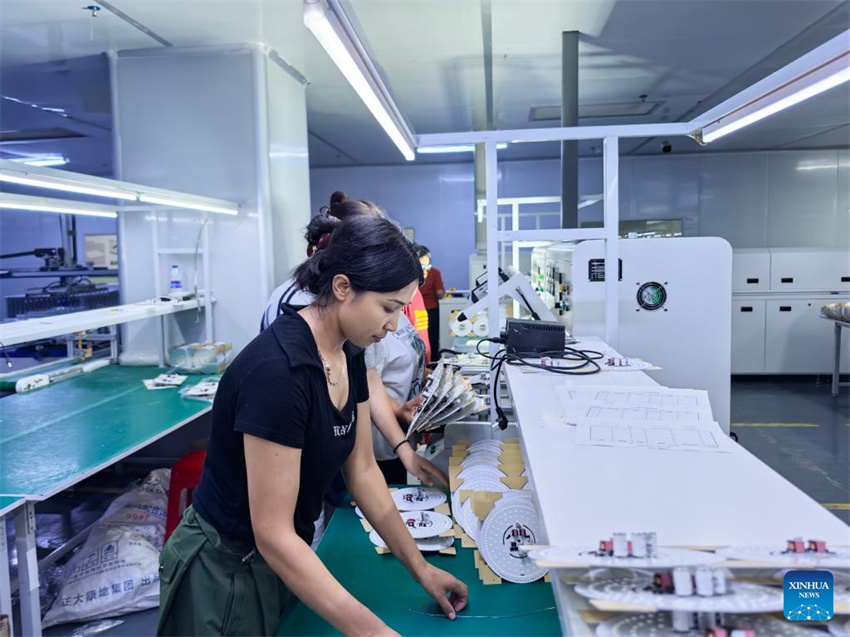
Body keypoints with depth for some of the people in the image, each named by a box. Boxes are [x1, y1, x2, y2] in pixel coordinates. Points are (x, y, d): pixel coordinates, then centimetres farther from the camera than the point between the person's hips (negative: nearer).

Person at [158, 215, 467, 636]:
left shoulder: (348, 354, -5)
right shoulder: (278, 368, -31)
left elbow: (362, 471, 2)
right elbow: (273, 535, -28)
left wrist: (420, 568, 2)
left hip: (283, 559, 7)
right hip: (227, 570, -7)